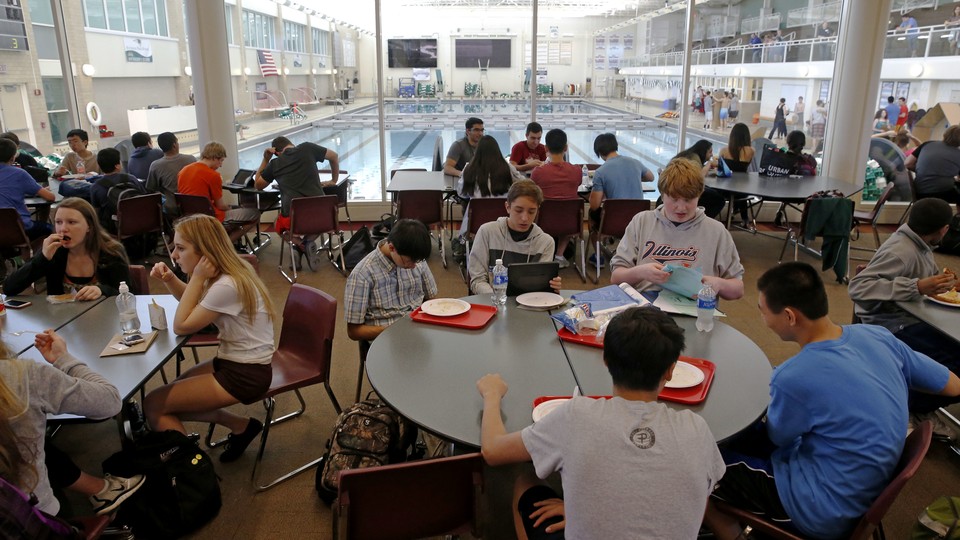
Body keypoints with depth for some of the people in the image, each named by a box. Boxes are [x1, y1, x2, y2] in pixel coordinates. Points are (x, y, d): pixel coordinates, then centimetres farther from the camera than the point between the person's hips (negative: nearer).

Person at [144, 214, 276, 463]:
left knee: (153, 405, -6)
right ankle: (241, 425, 17)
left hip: (246, 374, -9)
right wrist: (170, 279, 2)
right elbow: (194, 303, 21)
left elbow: (181, 326, -14)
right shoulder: (226, 272, 2)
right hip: (233, 361, 10)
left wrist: (196, 277, -16)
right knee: (166, 397, 17)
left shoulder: (227, 286, -26)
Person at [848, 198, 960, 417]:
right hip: (893, 326, -10)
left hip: (913, 317, 10)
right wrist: (917, 287, -35)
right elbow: (858, 287, -30)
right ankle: (914, 406, -2)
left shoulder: (920, 245, 8)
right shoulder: (900, 252, -19)